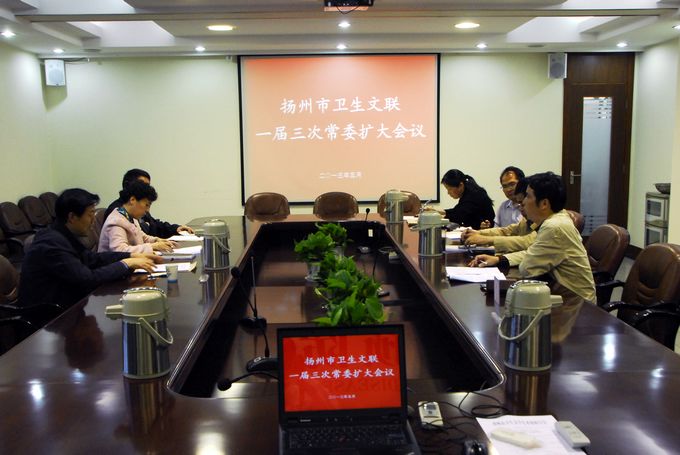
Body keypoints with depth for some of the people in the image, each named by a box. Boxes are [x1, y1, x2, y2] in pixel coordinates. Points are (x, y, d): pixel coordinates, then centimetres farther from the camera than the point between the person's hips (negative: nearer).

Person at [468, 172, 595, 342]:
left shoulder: (555, 227, -25)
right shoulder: (556, 219, 5)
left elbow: (526, 268, -21)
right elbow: (531, 255, 12)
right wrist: (499, 259, 0)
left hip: (572, 304, -8)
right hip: (565, 295, 8)